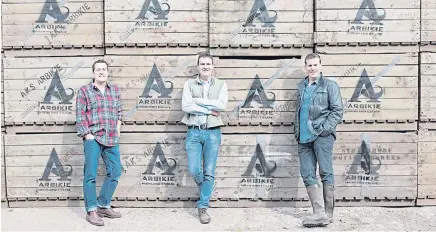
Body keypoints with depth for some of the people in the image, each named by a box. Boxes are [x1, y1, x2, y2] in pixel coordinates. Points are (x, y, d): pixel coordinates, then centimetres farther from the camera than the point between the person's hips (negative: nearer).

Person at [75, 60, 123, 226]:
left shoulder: (115, 90, 14)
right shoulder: (84, 90, 1)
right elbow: (80, 115, -3)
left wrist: (117, 131, 9)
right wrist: (87, 135, -10)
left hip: (112, 139, 5)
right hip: (93, 138, -5)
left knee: (115, 171, 8)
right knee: (91, 174, -3)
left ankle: (103, 205, 22)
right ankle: (91, 211, 5)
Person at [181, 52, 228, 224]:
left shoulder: (221, 84, 7)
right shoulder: (189, 84, 5)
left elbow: (222, 105, -10)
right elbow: (186, 106, -9)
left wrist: (198, 101, -10)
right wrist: (209, 110, -10)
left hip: (213, 132, 0)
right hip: (194, 132, 0)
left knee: (209, 172, 0)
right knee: (194, 170, -3)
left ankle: (203, 207, 11)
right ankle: (206, 191, 28)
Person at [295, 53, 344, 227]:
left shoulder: (330, 85, 2)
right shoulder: (301, 87, 18)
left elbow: (338, 110, -4)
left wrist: (324, 129, -13)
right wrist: (297, 131, 12)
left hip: (322, 136, -6)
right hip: (304, 138, 6)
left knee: (326, 173, -2)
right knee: (307, 174, 1)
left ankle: (328, 214, 4)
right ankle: (319, 213, 3)